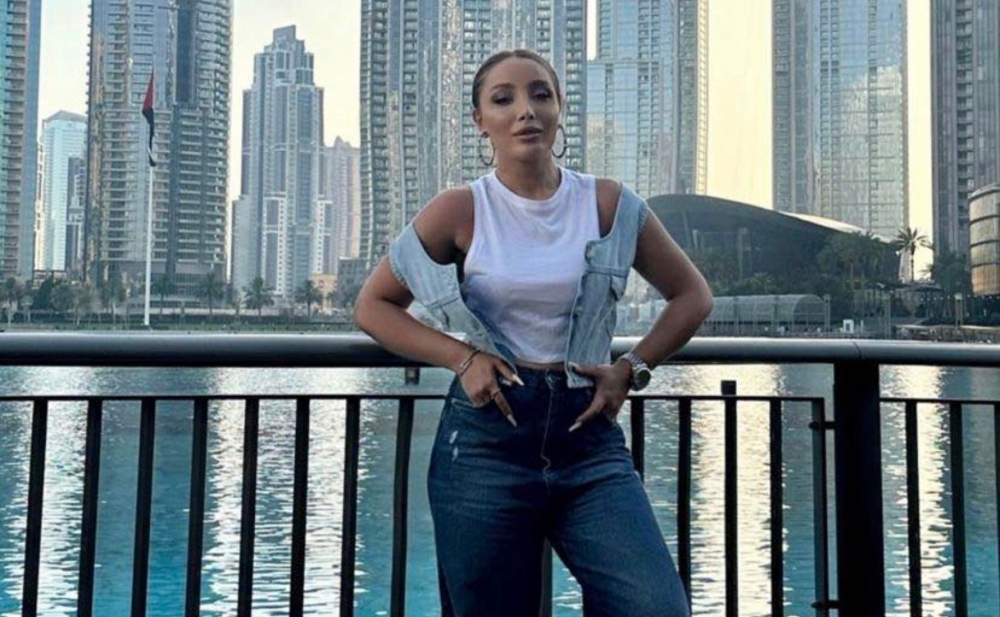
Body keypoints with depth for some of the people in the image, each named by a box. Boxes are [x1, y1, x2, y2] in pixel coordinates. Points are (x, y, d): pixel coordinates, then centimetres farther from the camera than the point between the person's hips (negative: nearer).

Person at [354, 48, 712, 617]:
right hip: (486, 437, -1)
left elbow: (692, 295, 13)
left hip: (588, 432, 1)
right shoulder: (461, 211, -1)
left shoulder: (610, 206, 3)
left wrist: (632, 369, 0)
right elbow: (373, 306, 6)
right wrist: (461, 356, -7)